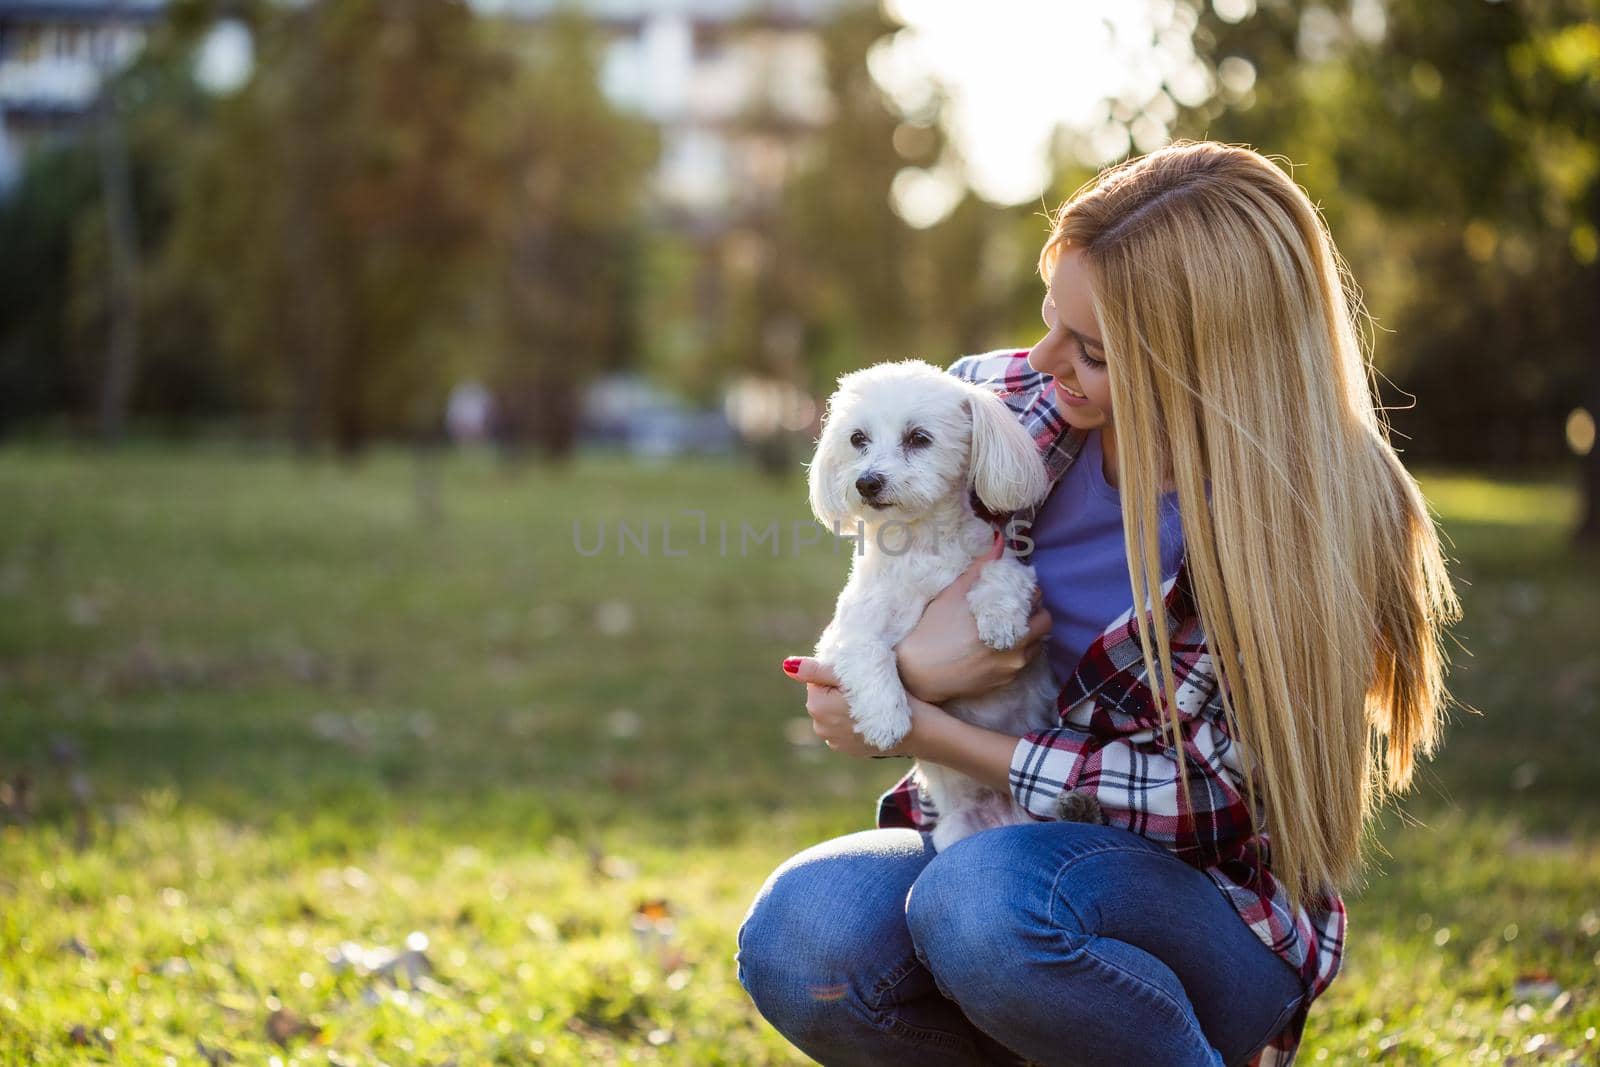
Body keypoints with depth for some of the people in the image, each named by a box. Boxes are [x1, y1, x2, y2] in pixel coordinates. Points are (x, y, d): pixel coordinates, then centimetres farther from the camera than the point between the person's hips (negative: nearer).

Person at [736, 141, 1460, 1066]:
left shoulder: (1304, 520, -18)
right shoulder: (1005, 400, -4)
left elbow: (1190, 791, -17)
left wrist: (919, 731, -18)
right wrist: (910, 662, -14)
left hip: (1221, 917, -4)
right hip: (992, 835, 4)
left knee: (982, 902, -37)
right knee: (798, 941, -28)